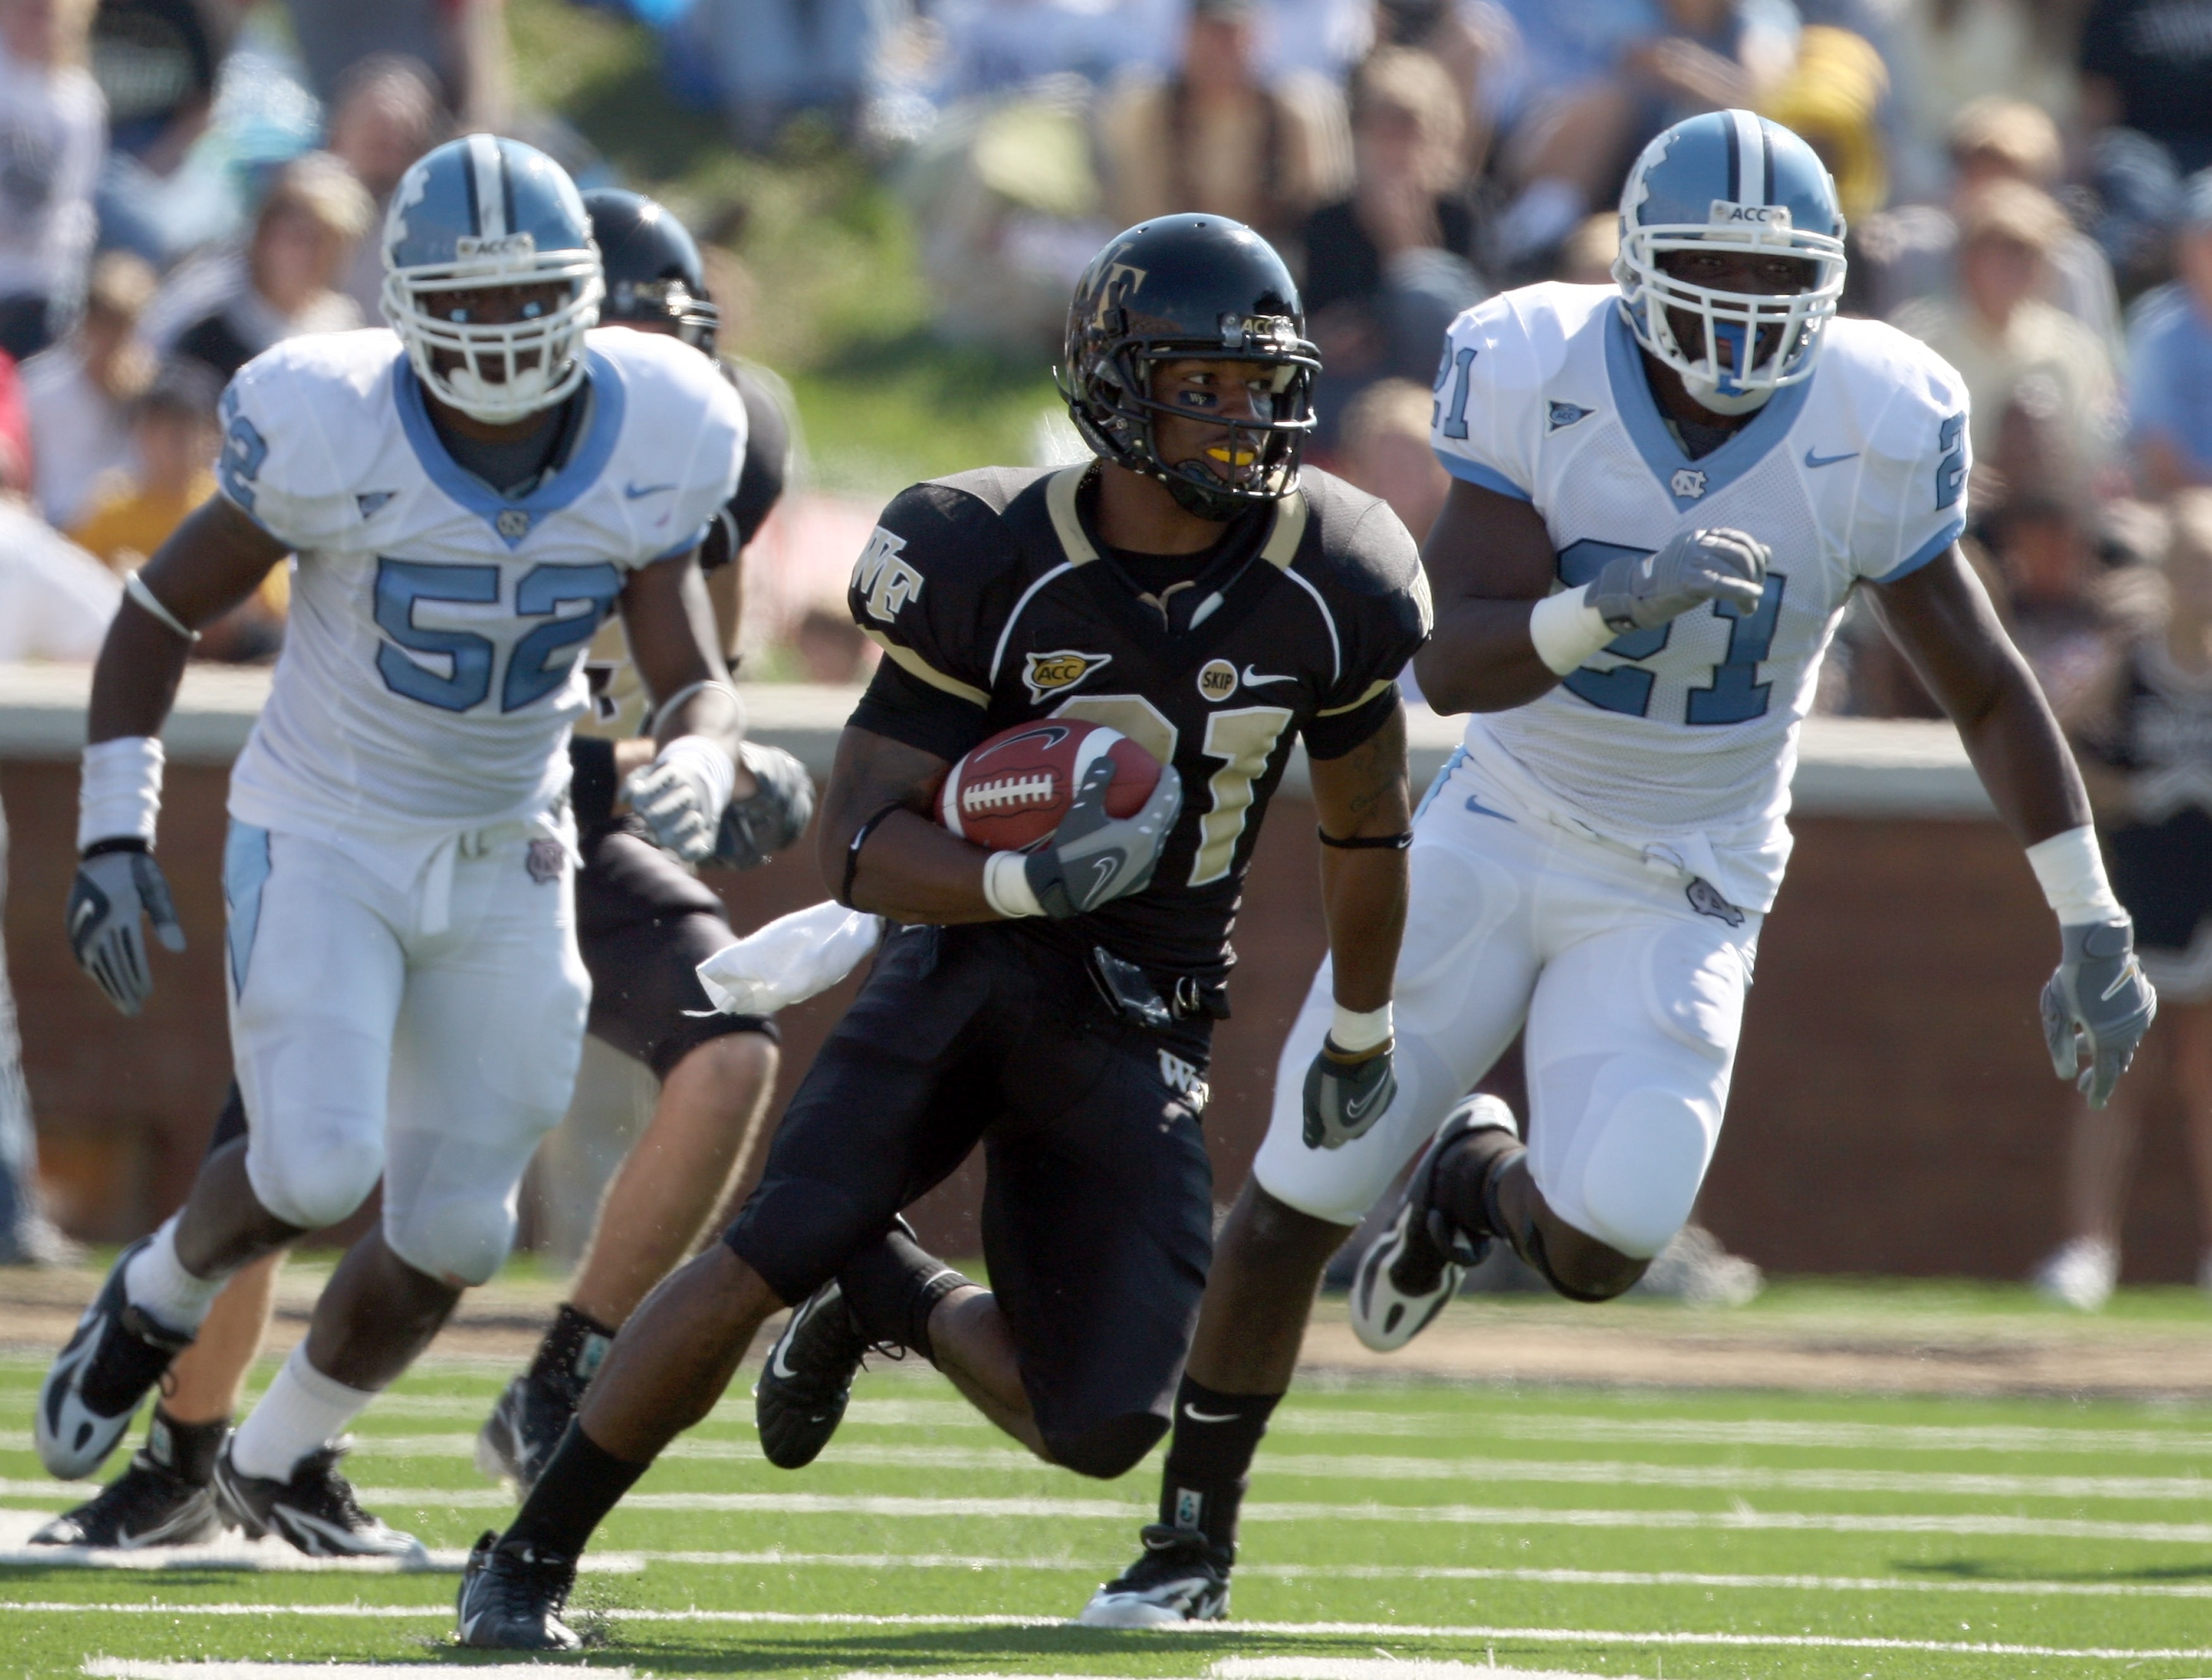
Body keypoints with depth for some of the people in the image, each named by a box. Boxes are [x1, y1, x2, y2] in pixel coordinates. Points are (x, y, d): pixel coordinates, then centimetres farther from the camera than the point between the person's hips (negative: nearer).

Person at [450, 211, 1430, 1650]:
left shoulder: (1325, 585, -5)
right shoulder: (999, 563, -13)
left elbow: (1365, 826, 13)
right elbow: (861, 841, -15)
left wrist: (1364, 1033, 22)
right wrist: (1029, 880, -33)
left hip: (1143, 1027, 3)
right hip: (971, 957, -3)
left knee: (1105, 1428, -8)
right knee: (770, 1255, -21)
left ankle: (896, 1295, 25)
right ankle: (530, 1559, -5)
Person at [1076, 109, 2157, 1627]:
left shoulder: (1872, 431, -15)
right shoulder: (1537, 376, -17)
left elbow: (1990, 692, -4)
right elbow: (1454, 660, -23)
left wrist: (2094, 927, -5)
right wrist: (1613, 609, -43)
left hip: (1683, 896, 0)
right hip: (1498, 834, 0)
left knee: (1601, 1247, -19)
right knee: (1296, 1202, 0)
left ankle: (1474, 1176, 20)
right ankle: (1194, 1540, 21)